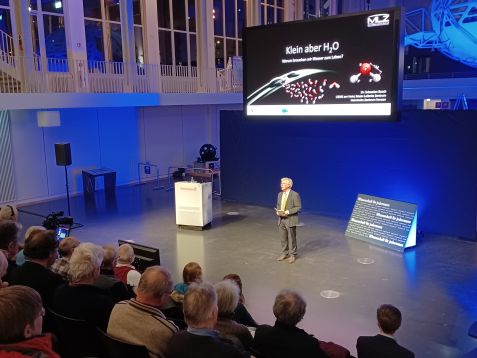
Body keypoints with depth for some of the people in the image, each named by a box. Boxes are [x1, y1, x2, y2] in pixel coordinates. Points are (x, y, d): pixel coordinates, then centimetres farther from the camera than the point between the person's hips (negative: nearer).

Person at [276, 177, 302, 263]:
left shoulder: (295, 195, -13)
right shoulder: (280, 194, 9)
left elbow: (298, 207, -13)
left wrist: (288, 212, -21)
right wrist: (278, 211, -3)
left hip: (290, 220, -6)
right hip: (281, 219, 6)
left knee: (291, 238, 3)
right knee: (283, 238, 13)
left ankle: (292, 255, 16)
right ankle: (284, 253, 27)